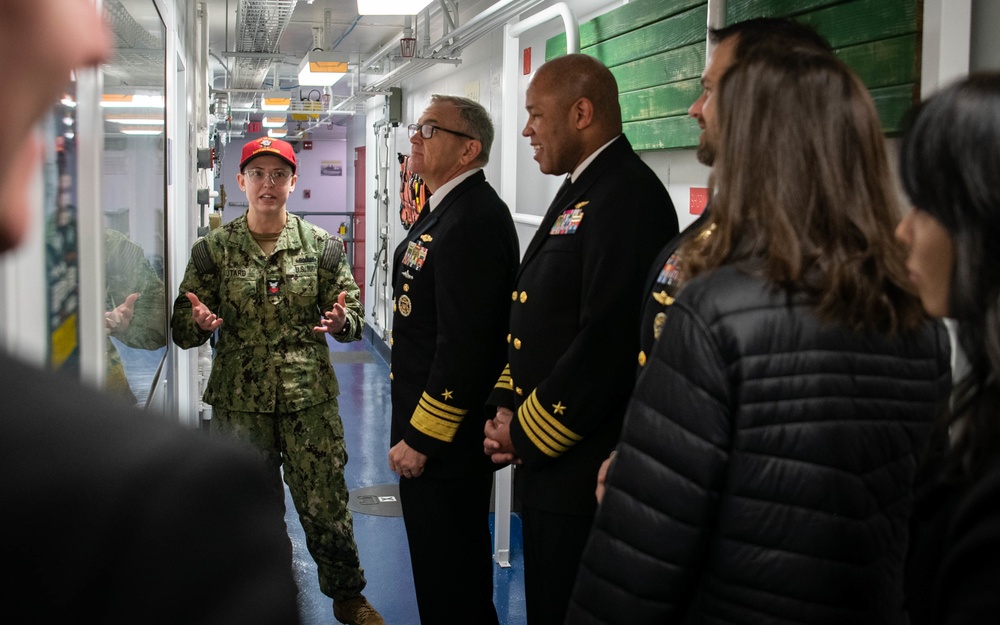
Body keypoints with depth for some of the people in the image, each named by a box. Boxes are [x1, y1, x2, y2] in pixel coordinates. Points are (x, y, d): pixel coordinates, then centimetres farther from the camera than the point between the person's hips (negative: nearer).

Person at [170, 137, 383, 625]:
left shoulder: (321, 245, 2)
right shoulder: (214, 249, 1)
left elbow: (352, 313, 5)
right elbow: (181, 328, 4)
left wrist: (341, 320, -18)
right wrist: (200, 322, -19)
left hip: (310, 400, 0)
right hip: (239, 401, 1)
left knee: (324, 504, 2)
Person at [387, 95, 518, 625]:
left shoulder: (474, 220, -21)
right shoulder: (443, 210, 12)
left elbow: (465, 342, -26)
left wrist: (422, 437, -21)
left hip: (447, 440, -10)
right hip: (422, 427, 10)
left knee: (450, 581, 2)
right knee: (434, 562, 21)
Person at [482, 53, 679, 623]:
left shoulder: (628, 196, -18)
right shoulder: (578, 192, 15)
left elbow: (608, 341, -24)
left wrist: (527, 433, -15)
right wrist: (508, 407, 5)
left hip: (584, 472, -10)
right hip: (547, 466, 10)